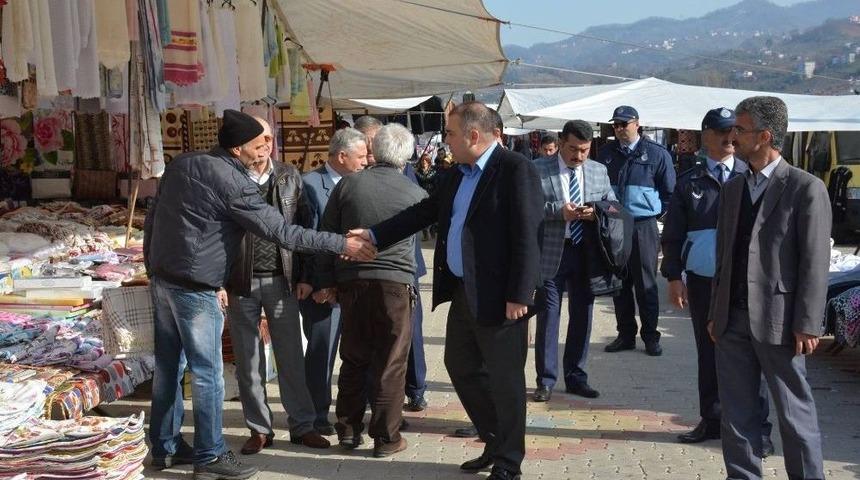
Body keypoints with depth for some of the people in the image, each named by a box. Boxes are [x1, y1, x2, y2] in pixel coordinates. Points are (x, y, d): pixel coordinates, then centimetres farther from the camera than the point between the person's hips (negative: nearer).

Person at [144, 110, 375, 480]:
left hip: (161, 277, 9)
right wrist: (342, 245, -12)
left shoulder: (180, 164, 8)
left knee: (168, 366, 15)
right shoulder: (233, 183, -16)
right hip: (194, 286, -8)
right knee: (208, 372, 1)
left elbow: (153, 218, 13)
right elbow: (282, 232, -16)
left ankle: (164, 447, 25)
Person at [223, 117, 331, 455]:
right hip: (241, 283, -1)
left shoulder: (290, 176, 5)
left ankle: (302, 426, 19)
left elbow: (301, 225, 8)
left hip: (281, 280, 2)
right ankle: (259, 429, 20)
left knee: (291, 357, 7)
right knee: (248, 361, 8)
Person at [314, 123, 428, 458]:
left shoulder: (348, 185, 1)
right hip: (395, 282, -2)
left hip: (352, 281, 3)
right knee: (390, 362, 5)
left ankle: (348, 429, 22)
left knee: (354, 358, 14)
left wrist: (327, 280, 11)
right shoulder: (415, 194, -2)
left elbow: (326, 234, 4)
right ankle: (385, 437, 10)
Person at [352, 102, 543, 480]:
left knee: (505, 379, 3)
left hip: (498, 296, -9)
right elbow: (423, 212, 18)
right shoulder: (455, 176, 12)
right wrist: (373, 235, 12)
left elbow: (525, 236, -18)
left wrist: (519, 296, -21)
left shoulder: (516, 169, -14)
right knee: (461, 367, 17)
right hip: (462, 292, 9)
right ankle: (495, 443, 34)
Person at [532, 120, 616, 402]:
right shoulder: (537, 169, -4)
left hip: (586, 252, 4)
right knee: (548, 316, 2)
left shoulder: (599, 171, 8)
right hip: (551, 253, -4)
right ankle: (546, 380, 13)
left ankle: (576, 377, 25)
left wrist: (597, 212, -11)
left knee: (582, 315, 11)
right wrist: (559, 210, -21)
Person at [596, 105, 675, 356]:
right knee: (619, 284, 9)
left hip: (643, 227, -3)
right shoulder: (606, 153, 7)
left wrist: (657, 213, 3)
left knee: (645, 285, 2)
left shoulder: (656, 154, -3)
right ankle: (625, 334, 18)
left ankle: (650, 336, 12)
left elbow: (670, 191, 5)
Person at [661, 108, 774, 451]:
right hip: (702, 280, 2)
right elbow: (672, 234, 7)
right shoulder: (689, 182, 5)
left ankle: (757, 427, 13)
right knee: (708, 352, 11)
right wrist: (673, 277, 0)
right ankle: (711, 420, 24)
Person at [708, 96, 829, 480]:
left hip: (777, 321, -6)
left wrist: (806, 325, -13)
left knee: (794, 413, 4)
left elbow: (815, 263, -10)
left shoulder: (806, 188, -7)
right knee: (736, 413, 11)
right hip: (732, 319, 6)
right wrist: (715, 312, 13)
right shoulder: (732, 188, 12)